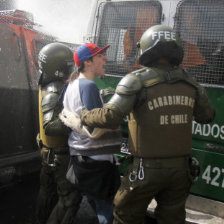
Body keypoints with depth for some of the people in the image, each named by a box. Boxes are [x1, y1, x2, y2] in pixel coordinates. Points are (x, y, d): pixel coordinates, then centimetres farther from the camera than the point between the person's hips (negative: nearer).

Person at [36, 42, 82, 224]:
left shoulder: (51, 87, 8)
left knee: (49, 192, 22)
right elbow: (50, 126, -32)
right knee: (70, 196, -2)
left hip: (49, 153, 10)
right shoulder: (54, 91, -23)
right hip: (60, 154, -10)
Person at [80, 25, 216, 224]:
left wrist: (84, 116, -4)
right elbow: (207, 116, 15)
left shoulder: (138, 80, -14)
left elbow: (111, 117, -21)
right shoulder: (190, 83, 2)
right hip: (180, 168, 5)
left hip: (147, 168, -4)